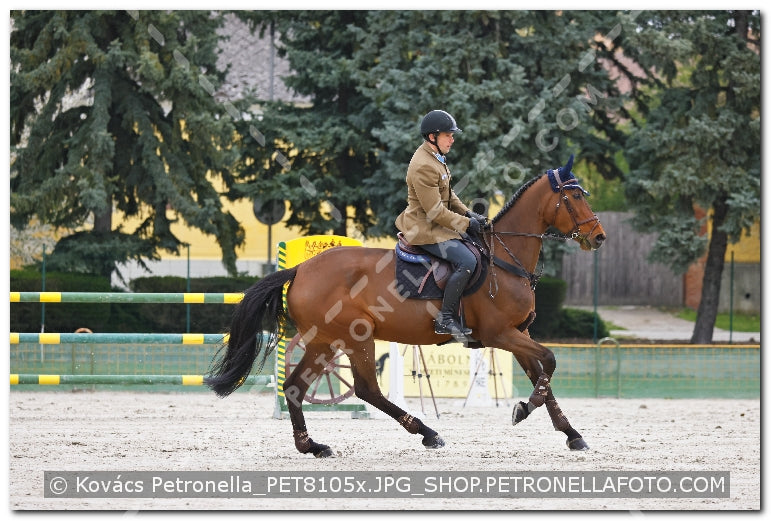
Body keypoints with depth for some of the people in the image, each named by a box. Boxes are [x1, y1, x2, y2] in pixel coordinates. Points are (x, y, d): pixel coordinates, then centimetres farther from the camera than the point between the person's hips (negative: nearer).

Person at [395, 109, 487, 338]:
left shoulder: (435, 158, 11)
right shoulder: (423, 167, -23)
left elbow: (448, 195, 20)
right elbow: (435, 211, -23)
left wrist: (467, 213, 7)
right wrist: (466, 223, -15)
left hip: (435, 224, 11)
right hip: (425, 230, -11)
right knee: (467, 261, -23)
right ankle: (445, 319, -21)